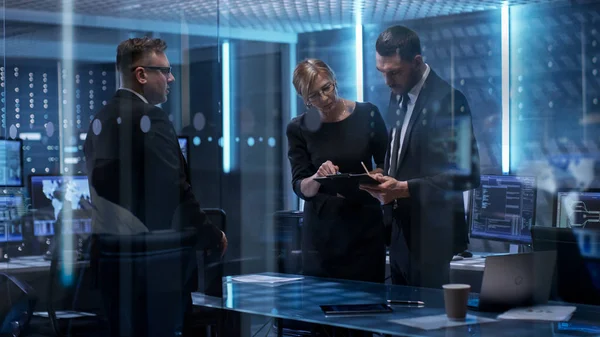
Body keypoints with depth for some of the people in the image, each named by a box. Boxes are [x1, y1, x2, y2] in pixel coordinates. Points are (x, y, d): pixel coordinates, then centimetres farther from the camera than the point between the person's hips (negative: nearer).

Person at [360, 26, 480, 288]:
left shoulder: (447, 100, -14)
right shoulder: (398, 96, 11)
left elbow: (466, 174, -18)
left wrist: (404, 188, -23)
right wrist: (385, 182, 2)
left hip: (429, 237, -7)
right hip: (399, 234, 7)